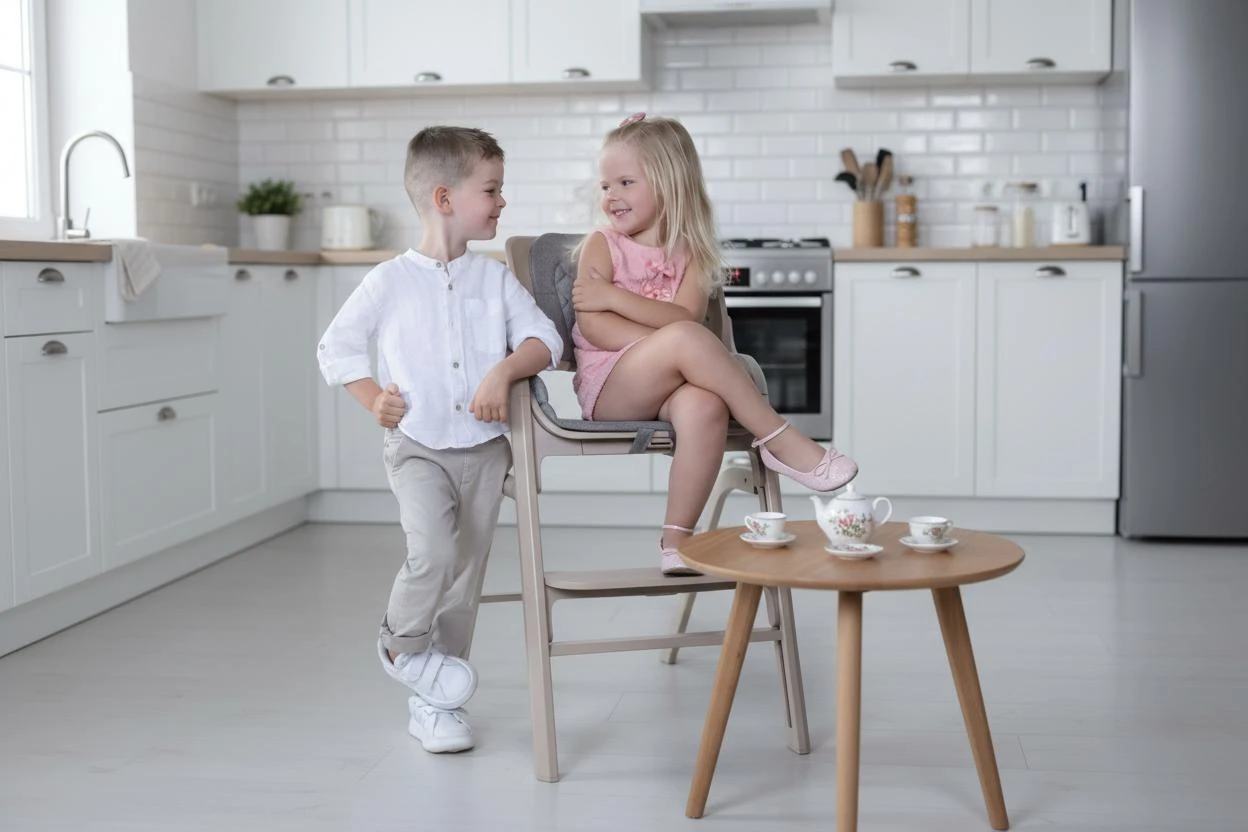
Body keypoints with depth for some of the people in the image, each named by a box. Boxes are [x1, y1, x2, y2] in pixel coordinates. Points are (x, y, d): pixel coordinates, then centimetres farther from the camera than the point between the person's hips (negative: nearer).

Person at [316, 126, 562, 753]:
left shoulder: (495, 278, 5)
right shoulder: (389, 282, -1)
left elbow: (544, 339, 0)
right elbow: (336, 347, 6)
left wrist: (504, 370, -18)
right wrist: (373, 399, -6)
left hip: (484, 448, 3)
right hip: (417, 447, -3)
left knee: (465, 577, 7)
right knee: (433, 554, -23)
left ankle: (434, 701, 22)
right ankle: (400, 644, 8)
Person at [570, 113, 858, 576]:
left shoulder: (689, 253, 11)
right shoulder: (601, 245, 6)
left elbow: (687, 316, -8)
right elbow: (594, 327, -7)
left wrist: (615, 297, -15)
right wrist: (670, 344, -16)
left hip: (665, 387, 3)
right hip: (608, 387, -2)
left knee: (705, 406, -35)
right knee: (685, 339, -33)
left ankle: (677, 537, -27)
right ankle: (780, 441, -26)